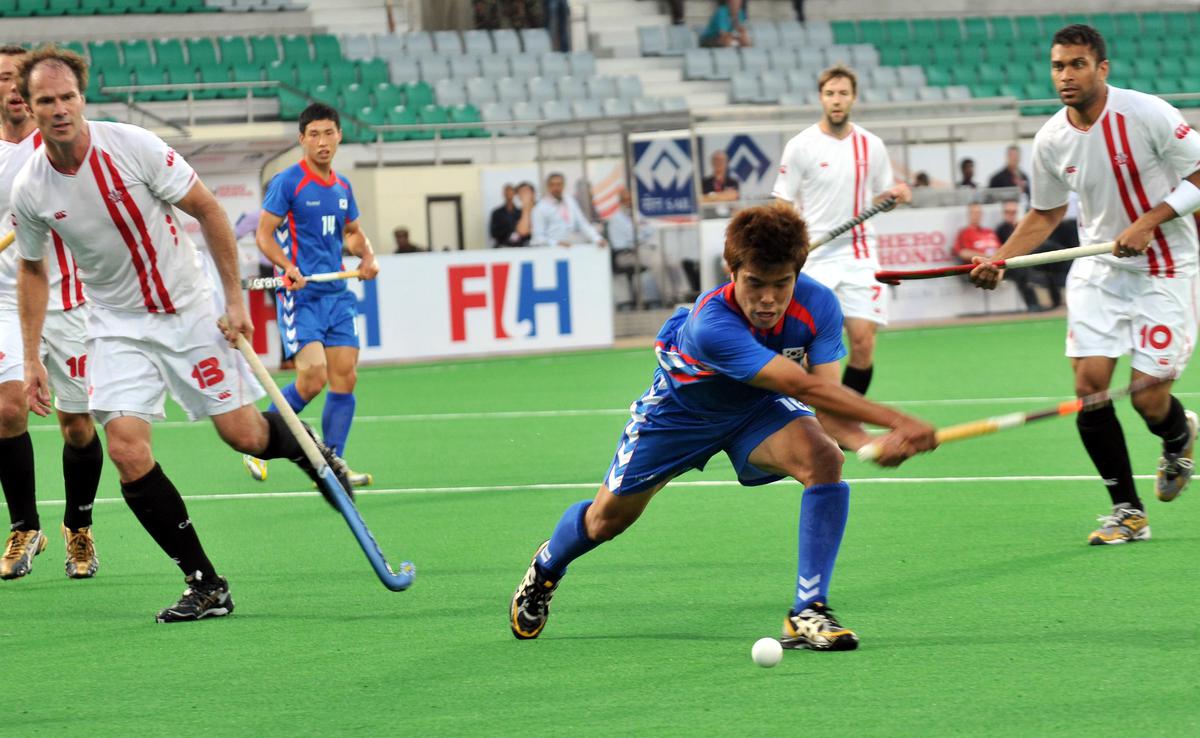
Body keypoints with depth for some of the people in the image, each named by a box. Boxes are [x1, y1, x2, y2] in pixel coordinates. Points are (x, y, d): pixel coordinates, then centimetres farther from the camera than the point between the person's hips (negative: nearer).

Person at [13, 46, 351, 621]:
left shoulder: (134, 146, -19)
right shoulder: (29, 190, -10)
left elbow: (208, 210, -7)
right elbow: (32, 269, 8)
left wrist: (234, 298, -7)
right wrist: (32, 358, 5)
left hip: (188, 310, -2)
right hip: (117, 326, 2)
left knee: (243, 435, -2)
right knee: (128, 451, -16)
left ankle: (305, 449, 36)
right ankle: (205, 585, -7)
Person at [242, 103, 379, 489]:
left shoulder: (342, 186, 13)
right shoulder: (287, 182, -7)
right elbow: (264, 233, -8)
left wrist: (367, 255, 6)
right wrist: (287, 266, -24)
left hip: (338, 294, 6)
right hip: (301, 295, -6)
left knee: (345, 378, -2)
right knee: (312, 377, -17)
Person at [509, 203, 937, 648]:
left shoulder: (817, 306, -30)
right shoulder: (712, 324, -45)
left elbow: (827, 390, -33)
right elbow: (803, 387, -52)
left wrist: (862, 438, -57)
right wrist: (896, 421, -57)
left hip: (758, 409, 3)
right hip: (680, 410, -3)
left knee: (824, 459, -28)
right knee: (608, 518, 12)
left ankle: (807, 613, -21)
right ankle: (547, 568, 50)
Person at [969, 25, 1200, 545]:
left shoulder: (1147, 114, -17)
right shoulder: (1051, 140, -1)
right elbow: (1046, 213, 14)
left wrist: (1149, 221, -24)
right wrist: (999, 261, 1)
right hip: (1099, 270, 4)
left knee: (1149, 399, -9)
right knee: (1089, 383, -10)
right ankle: (1127, 512, 3)